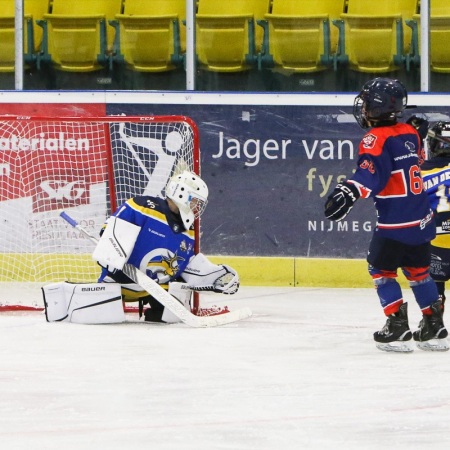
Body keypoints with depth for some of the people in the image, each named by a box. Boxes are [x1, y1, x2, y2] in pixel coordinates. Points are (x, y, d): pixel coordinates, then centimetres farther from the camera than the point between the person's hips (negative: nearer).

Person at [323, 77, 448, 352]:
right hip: (422, 219, 8)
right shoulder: (410, 133, 7)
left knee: (381, 268, 7)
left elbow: (372, 170, -32)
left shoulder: (377, 139, -15)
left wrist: (349, 192, -46)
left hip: (395, 224, -8)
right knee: (418, 270, 20)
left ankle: (398, 325, 0)